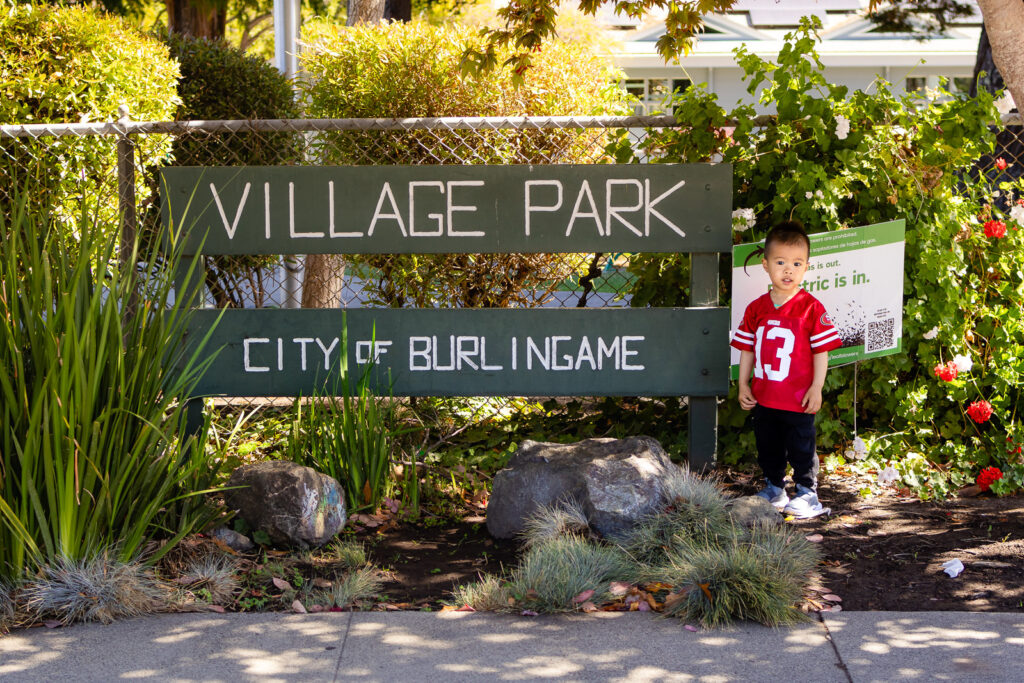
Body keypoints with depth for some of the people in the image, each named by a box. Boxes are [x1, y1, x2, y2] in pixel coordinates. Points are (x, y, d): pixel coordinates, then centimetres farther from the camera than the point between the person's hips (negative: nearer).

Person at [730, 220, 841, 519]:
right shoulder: (756, 309, 4)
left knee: (802, 447, 4)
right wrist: (743, 385, 7)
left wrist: (816, 388, -11)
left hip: (798, 399, -5)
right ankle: (774, 490, 33)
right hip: (763, 398, 5)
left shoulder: (811, 308, -10)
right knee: (767, 447, 17)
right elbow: (747, 349, 11)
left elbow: (821, 351, -7)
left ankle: (807, 494, 16)